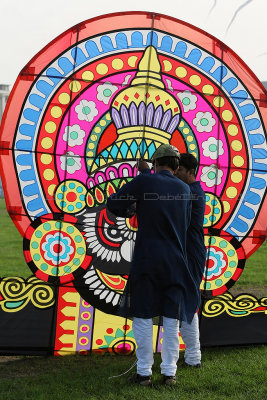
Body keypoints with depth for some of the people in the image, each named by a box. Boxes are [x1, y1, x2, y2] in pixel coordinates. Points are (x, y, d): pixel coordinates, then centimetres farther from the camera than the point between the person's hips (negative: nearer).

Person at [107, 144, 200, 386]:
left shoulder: (144, 181, -5)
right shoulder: (184, 189, 7)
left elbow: (114, 204, -5)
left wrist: (129, 209, 16)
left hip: (146, 259, -3)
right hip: (175, 261, 3)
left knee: (143, 316, 5)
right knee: (171, 318, 8)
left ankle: (144, 372, 7)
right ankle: (169, 372, 11)